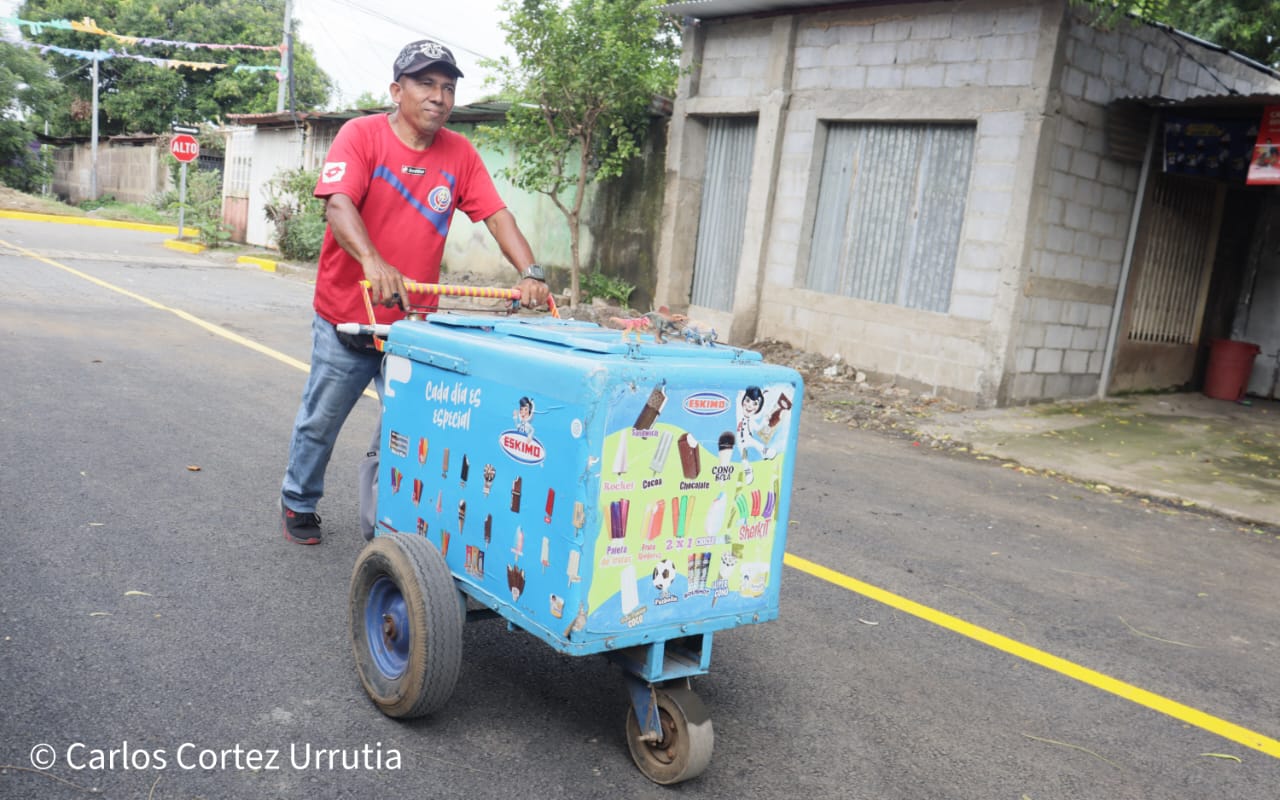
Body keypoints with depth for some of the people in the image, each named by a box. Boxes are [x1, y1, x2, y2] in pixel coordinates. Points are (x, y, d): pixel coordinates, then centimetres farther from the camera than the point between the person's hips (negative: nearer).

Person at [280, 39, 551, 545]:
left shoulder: (459, 153, 1)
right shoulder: (361, 134, -11)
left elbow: (496, 214, -4)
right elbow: (338, 203, -24)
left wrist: (529, 272, -20)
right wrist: (372, 262, -42)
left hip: (414, 321, 3)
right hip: (347, 316, -2)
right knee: (320, 420, 13)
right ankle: (298, 504, 35)